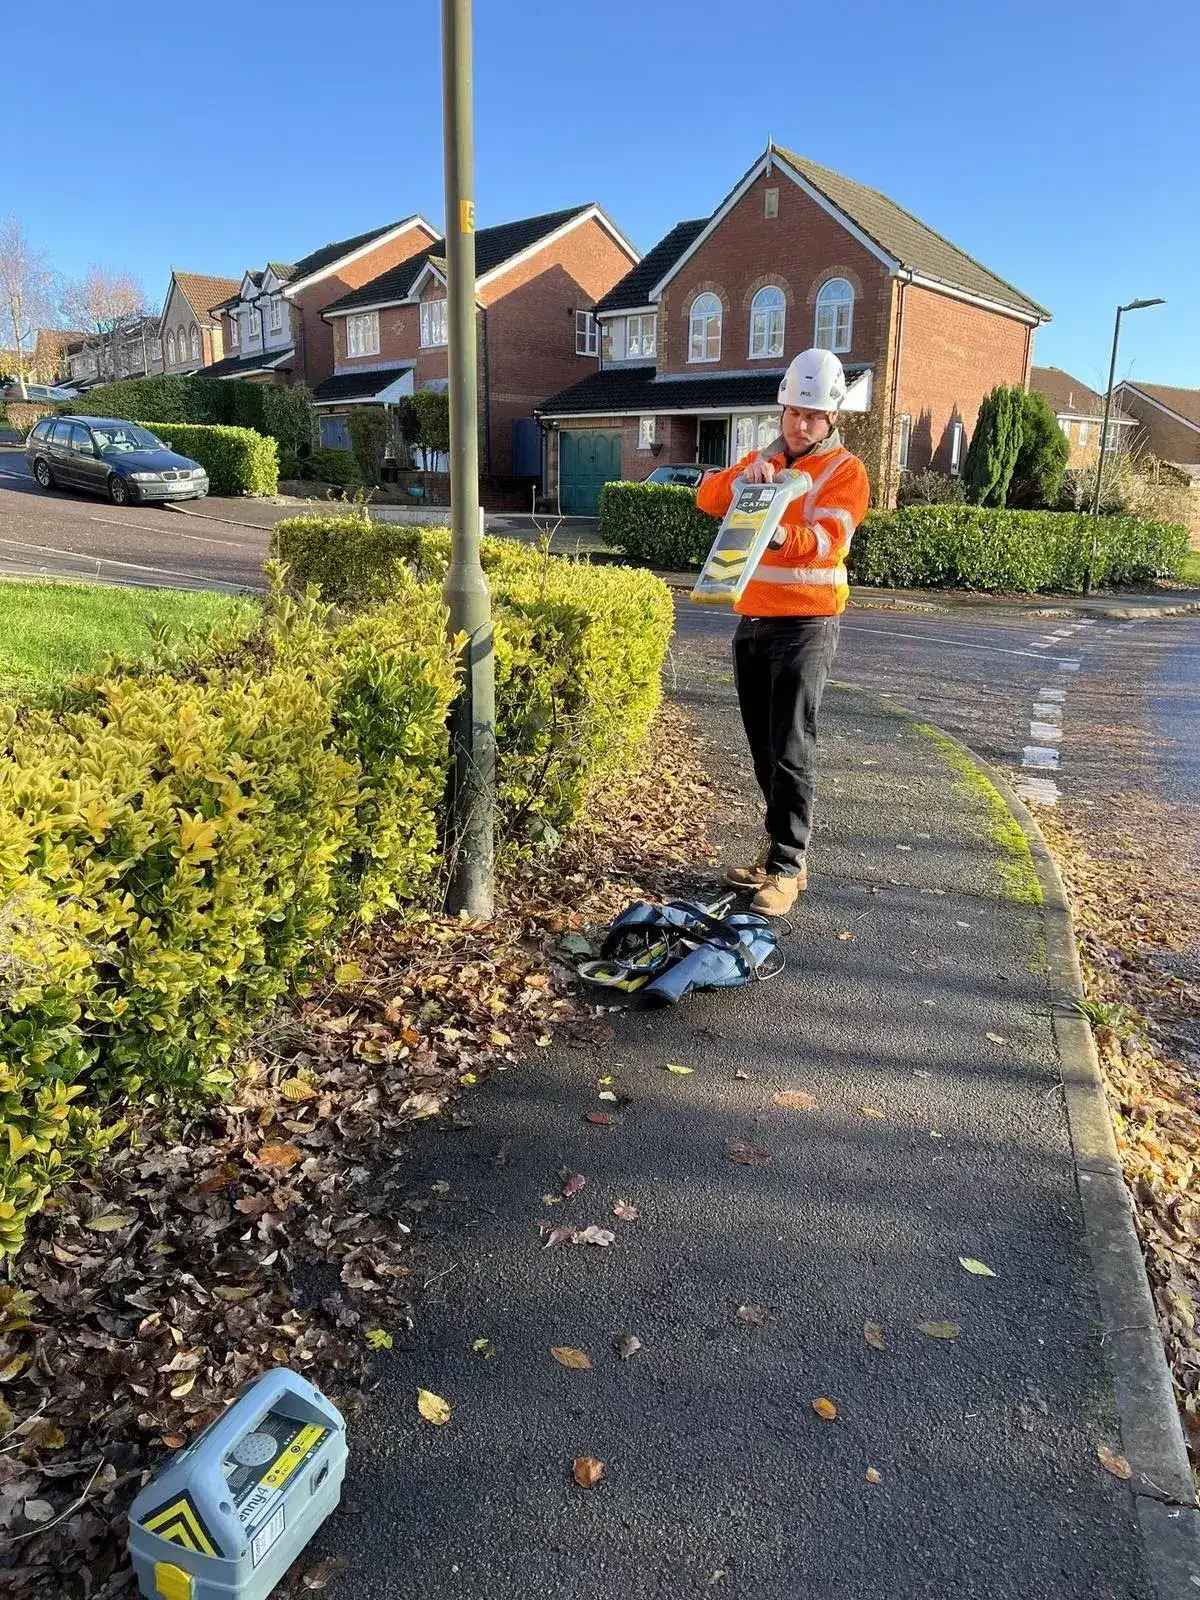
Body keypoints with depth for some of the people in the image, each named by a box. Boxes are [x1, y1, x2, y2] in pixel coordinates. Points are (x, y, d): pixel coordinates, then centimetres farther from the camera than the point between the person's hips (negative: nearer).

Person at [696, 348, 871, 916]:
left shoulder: (845, 471, -2)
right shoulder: (763, 460, 15)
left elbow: (830, 540, -19)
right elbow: (708, 498, 1)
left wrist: (782, 535, -38)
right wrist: (743, 479, -19)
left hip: (805, 625, -6)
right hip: (753, 622, 6)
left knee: (790, 749, -9)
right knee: (763, 747, 9)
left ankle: (787, 866, -5)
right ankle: (781, 847, 21)